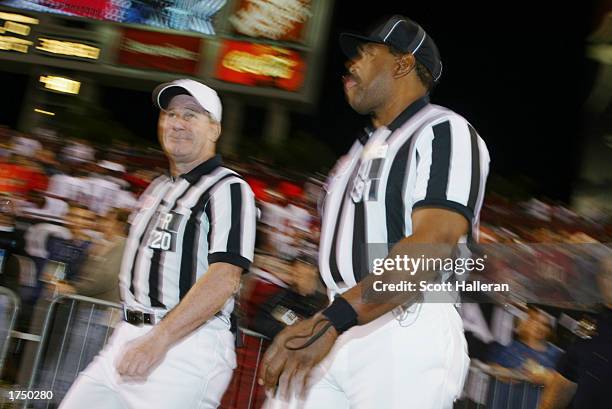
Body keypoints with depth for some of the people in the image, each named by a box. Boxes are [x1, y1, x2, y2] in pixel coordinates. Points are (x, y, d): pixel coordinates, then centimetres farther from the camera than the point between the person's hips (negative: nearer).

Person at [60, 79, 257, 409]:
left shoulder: (227, 189, -8)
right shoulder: (157, 188, 19)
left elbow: (224, 279, -20)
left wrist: (158, 340, -24)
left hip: (190, 344, -8)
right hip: (130, 338, 8)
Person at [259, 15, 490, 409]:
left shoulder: (442, 132, -4)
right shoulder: (361, 151, 24)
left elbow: (432, 247, -19)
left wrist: (330, 321, -26)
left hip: (405, 335, -7)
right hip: (338, 333, 7)